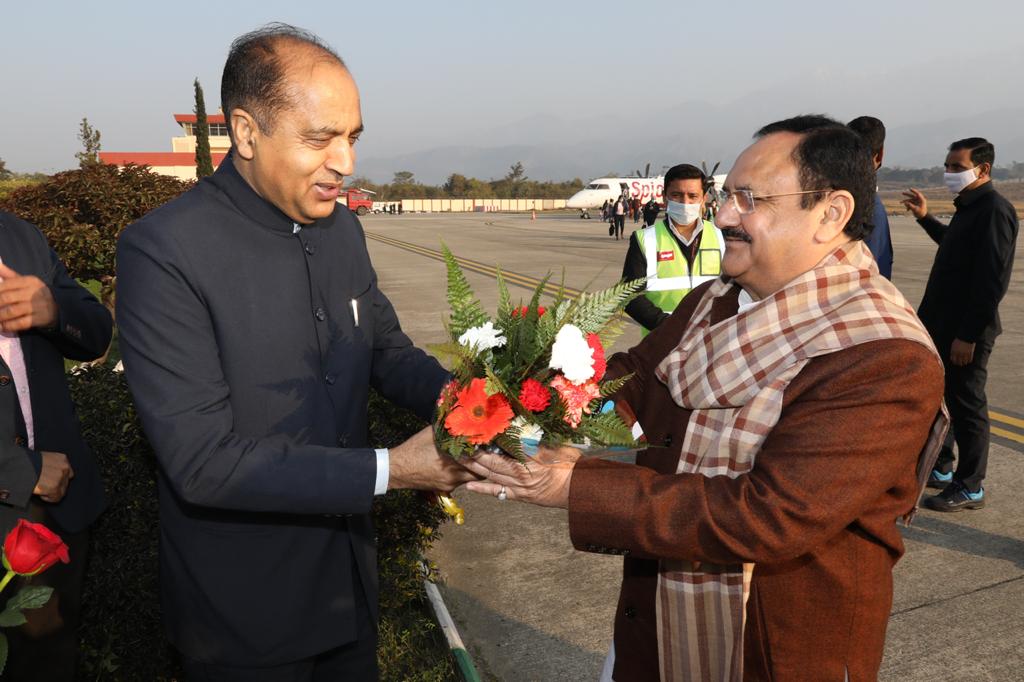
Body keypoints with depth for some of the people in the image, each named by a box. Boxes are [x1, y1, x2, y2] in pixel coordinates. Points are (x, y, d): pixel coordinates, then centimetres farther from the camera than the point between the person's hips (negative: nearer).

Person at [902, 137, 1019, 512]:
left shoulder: (994, 210, -17)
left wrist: (968, 335, -23)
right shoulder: (968, 206, 13)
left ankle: (969, 487, 14)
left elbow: (992, 281, -22)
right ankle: (940, 467, 34)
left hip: (966, 330, -10)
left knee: (966, 405, 1)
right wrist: (926, 218, 24)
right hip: (944, 325, 10)